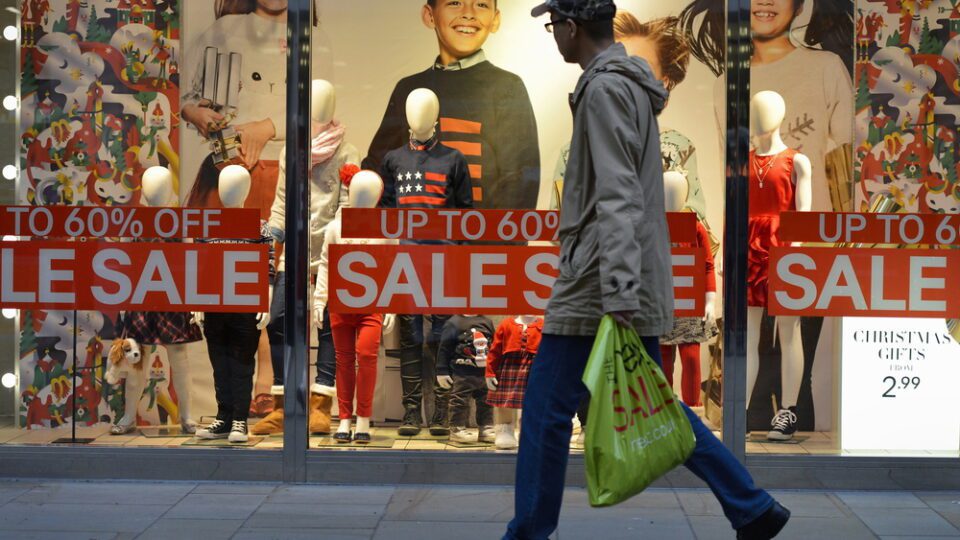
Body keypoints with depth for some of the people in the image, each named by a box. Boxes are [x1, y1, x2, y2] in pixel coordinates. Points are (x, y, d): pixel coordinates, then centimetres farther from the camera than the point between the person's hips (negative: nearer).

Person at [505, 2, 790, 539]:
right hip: (640, 283, 10)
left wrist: (617, 299, -28)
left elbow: (617, 199, -22)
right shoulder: (633, 84, 17)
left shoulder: (605, 88, -13)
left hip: (597, 287, -10)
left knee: (547, 407, 0)